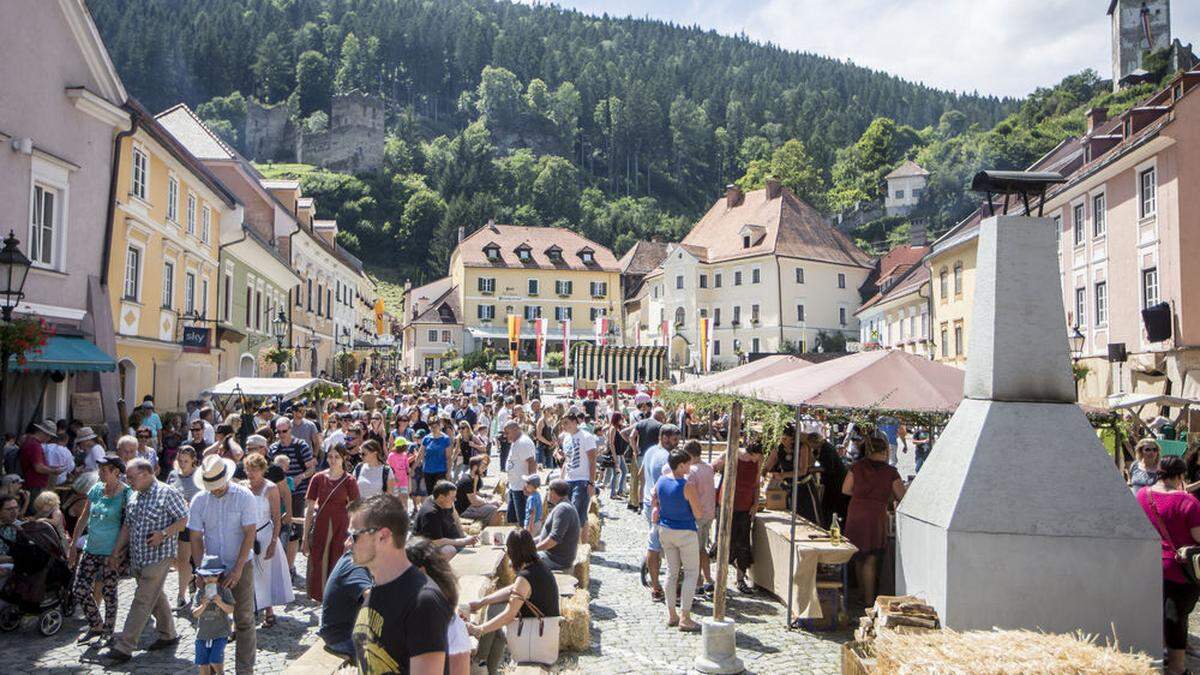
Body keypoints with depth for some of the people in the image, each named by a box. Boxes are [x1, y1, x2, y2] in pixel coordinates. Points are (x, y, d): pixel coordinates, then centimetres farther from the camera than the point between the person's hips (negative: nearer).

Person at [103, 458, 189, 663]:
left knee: (142, 601, -7)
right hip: (137, 557, 8)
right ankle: (168, 634, 30)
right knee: (155, 597, 17)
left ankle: (124, 647, -4)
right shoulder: (133, 497, 12)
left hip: (158, 556, -8)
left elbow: (184, 519, -11)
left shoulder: (167, 494, -12)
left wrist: (163, 534, -22)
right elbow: (127, 525, 17)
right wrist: (117, 550, 12)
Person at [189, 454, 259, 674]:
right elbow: (196, 538, 0)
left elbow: (249, 535, -13)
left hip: (241, 565, -2)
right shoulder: (199, 500, -2)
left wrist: (238, 569, -17)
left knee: (244, 619, 0)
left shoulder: (244, 496, -11)